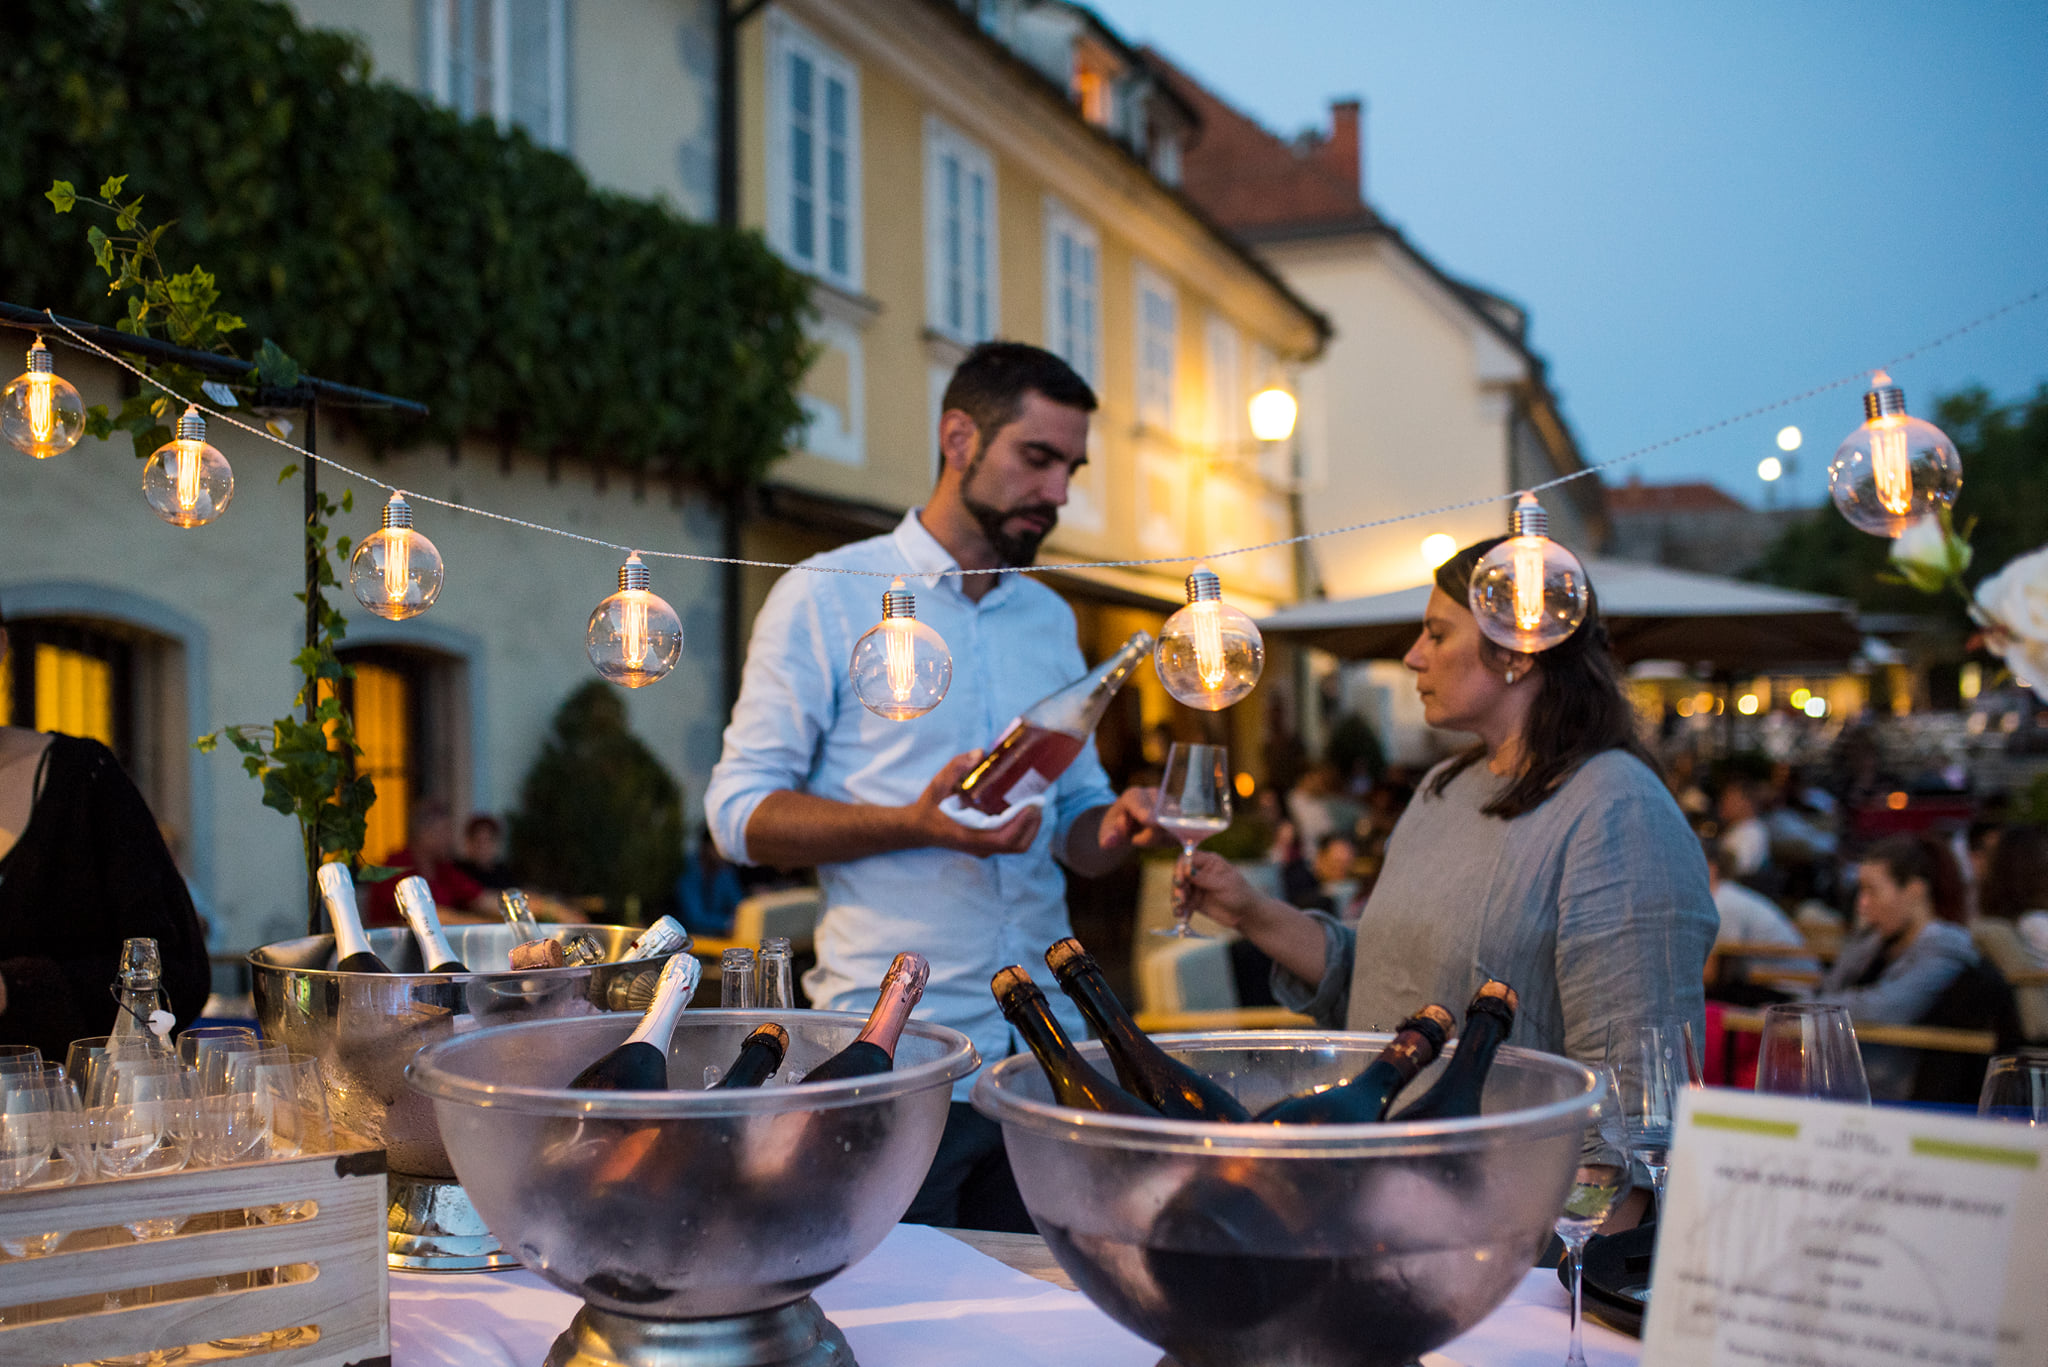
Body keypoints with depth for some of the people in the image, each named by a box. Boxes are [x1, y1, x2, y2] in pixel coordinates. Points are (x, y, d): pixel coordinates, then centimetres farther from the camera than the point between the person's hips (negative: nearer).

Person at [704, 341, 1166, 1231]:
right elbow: (739, 810, -6)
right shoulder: (829, 598, -2)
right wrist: (915, 825, -20)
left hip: (1044, 1051, 5)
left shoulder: (1051, 620, 17)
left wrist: (1115, 826, -4)